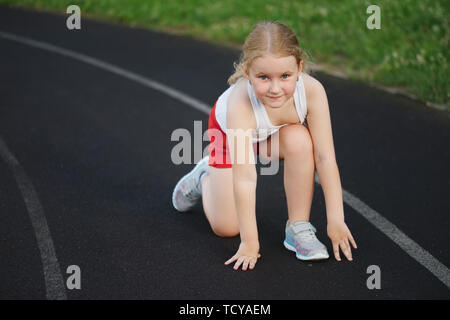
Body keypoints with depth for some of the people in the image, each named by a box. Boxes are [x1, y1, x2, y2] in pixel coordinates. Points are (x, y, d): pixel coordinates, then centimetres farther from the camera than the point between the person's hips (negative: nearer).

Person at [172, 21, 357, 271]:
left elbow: (325, 157, -31)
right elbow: (245, 178, -40)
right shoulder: (240, 104, -44)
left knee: (299, 141, -35)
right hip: (228, 130, -2)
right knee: (225, 227, -1)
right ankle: (205, 178, 32)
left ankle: (299, 228, -16)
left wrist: (336, 220, -29)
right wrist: (250, 242, -36)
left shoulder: (312, 90, -38)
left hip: (280, 130, 2)